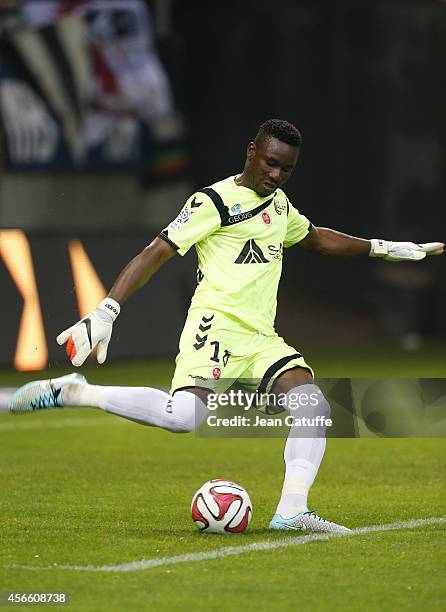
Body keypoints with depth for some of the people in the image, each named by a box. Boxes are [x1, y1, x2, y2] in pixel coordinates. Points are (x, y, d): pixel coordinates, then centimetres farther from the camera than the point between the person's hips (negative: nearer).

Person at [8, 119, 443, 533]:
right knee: (185, 415, -31)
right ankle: (70, 393, -20)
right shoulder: (215, 201, -5)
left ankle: (291, 511, -11)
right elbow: (155, 254, -9)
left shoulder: (278, 202, 21)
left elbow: (316, 238, 41)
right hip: (216, 324, -8)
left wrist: (384, 248, 40)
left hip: (261, 337, 8)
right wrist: (106, 312, -18)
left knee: (314, 405, -13)